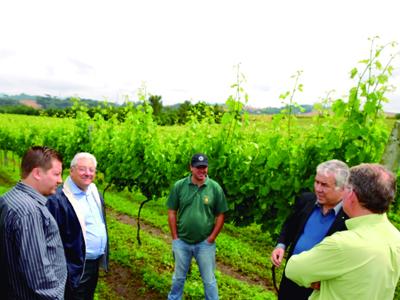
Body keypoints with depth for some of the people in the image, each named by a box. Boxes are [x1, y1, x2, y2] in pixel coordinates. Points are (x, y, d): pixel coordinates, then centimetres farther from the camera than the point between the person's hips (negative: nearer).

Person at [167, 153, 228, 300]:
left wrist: (211, 238, -6)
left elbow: (220, 215, -3)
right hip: (181, 242, 1)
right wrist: (175, 238, -3)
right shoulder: (179, 186, -8)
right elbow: (172, 212, -2)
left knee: (209, 279, 14)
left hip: (205, 243, -1)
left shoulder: (215, 188, -9)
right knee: (178, 277, 22)